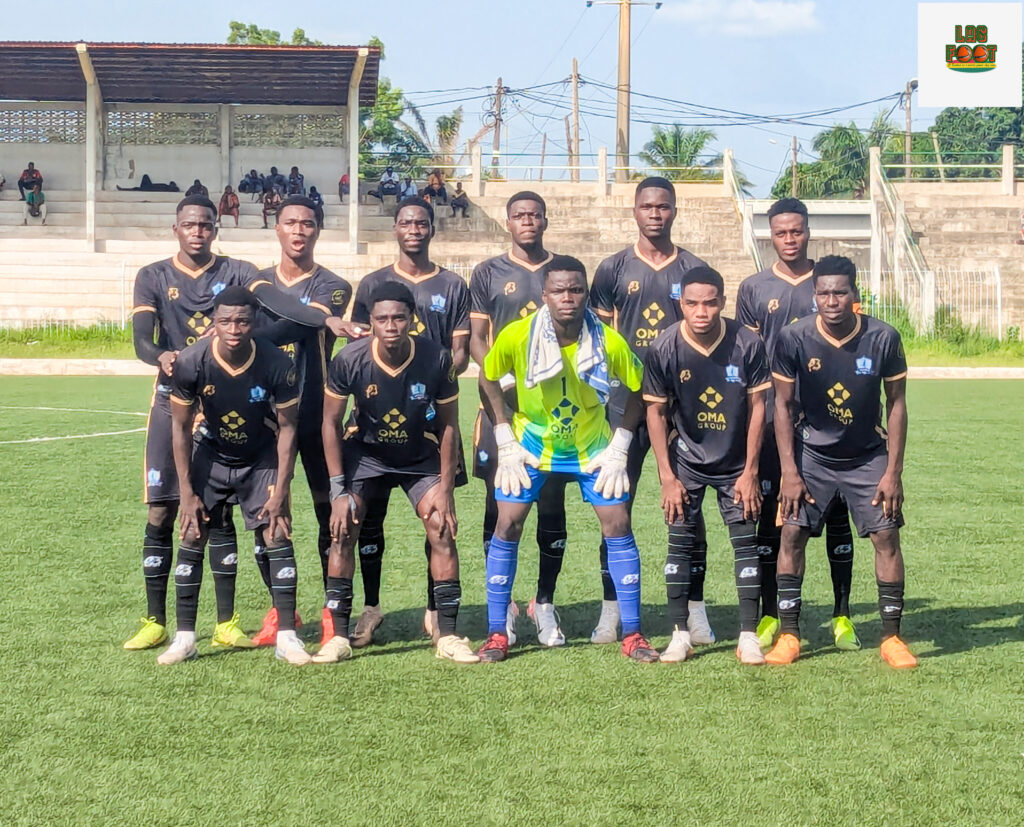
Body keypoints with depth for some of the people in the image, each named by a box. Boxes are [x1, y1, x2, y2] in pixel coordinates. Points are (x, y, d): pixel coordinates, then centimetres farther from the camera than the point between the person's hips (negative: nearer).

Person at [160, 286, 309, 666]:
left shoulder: (276, 364, -27)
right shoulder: (191, 362, -25)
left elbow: (287, 427, -15)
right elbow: (180, 427, -12)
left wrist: (280, 491, -17)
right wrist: (187, 492, -13)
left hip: (262, 459, -1)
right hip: (212, 454, 1)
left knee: (277, 537, -10)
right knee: (192, 537, -6)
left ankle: (286, 635, -4)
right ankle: (184, 637, 2)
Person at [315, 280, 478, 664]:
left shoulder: (437, 359, -23)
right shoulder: (349, 361, -24)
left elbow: (448, 425, -10)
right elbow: (331, 422, -11)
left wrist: (445, 489, -11)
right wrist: (338, 490, -14)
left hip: (421, 459, 0)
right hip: (365, 455, 0)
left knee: (442, 528, -12)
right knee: (342, 531, -13)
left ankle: (448, 636, -2)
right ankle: (339, 637, -5)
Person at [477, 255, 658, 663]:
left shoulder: (609, 342, -23)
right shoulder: (516, 336, -23)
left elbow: (638, 390, -6)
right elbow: (488, 381, -6)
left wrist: (619, 448, -10)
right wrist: (506, 443, -8)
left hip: (592, 445, 0)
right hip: (531, 442, 0)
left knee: (618, 525, -6)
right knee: (507, 524, -8)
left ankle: (632, 635, 4)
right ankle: (496, 635, 3)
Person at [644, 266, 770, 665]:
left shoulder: (747, 344, -17)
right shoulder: (663, 349, -16)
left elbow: (757, 407, -7)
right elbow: (655, 412, -7)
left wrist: (750, 471, -7)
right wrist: (667, 476, -9)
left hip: (736, 463, 0)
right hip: (686, 460, 0)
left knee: (746, 540, -3)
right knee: (680, 541, -2)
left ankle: (749, 635, 4)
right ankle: (680, 634, 7)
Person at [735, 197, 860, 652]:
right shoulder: (754, 288, 6)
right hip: (773, 416, 0)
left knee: (836, 514, 3)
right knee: (769, 516, 2)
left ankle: (842, 615, 10)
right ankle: (770, 615, 10)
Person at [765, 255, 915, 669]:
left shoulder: (883, 338, -16)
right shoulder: (793, 338, -17)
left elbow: (896, 403, -6)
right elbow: (783, 405, -7)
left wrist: (893, 472, -9)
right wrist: (790, 472, -11)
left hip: (868, 456, 0)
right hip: (811, 453, 0)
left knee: (887, 535, -6)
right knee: (792, 533, -8)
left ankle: (891, 637, 6)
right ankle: (788, 635, 2)